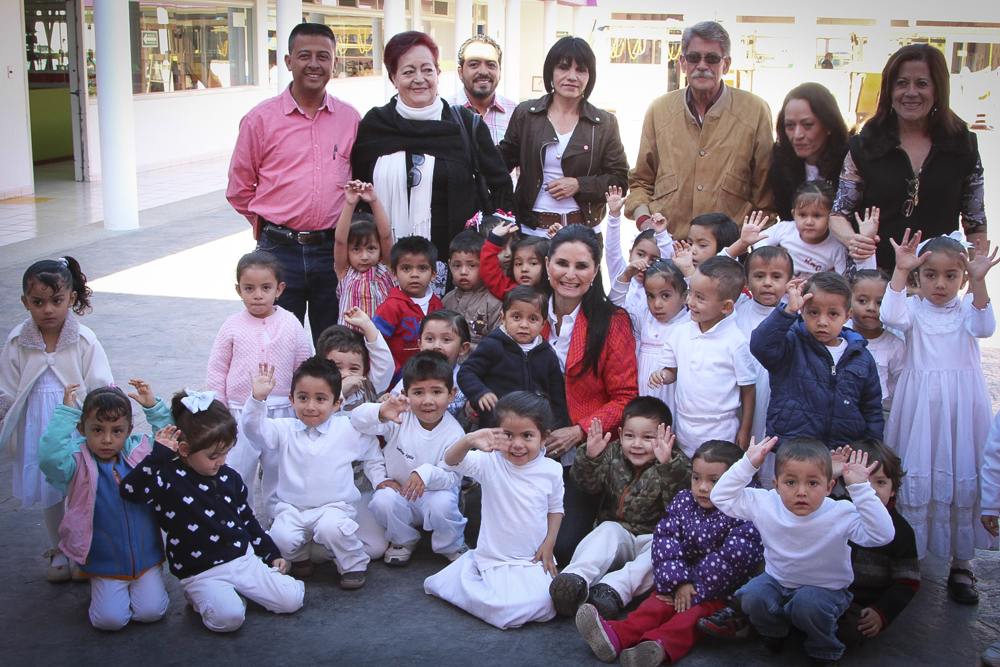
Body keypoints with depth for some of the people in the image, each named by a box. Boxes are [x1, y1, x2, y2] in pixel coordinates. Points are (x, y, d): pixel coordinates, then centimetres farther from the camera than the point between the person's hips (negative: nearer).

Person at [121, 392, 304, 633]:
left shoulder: (229, 477, 7)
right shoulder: (169, 479, -10)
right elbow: (130, 491, -30)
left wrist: (272, 554, 17)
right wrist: (158, 455, -33)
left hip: (245, 558, 5)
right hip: (202, 573, -5)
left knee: (292, 600, -6)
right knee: (227, 617, -32)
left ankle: (240, 589, 16)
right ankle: (200, 597, 2)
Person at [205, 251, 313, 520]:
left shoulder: (291, 325, -3)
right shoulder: (233, 326, -3)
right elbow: (216, 371, 1)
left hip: (282, 414, 0)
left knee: (278, 470, 13)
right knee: (236, 471, 5)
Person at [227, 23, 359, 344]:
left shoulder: (350, 119, 6)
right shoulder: (261, 118, 0)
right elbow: (239, 188, 6)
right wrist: (269, 225, 7)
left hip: (334, 249, 2)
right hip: (279, 251, -2)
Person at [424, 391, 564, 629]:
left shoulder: (551, 471, -1)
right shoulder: (490, 463, -9)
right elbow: (451, 460, -24)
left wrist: (549, 542, -1)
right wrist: (469, 441, -46)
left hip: (535, 559, 2)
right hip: (495, 559, -2)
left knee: (543, 606, -21)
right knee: (507, 613, -22)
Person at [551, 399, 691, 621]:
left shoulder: (678, 465, -4)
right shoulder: (613, 455, 6)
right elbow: (589, 484, -2)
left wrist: (667, 466, -38)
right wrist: (591, 457, -21)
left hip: (654, 538, -2)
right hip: (618, 532, 2)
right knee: (608, 529, -29)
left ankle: (613, 589, -48)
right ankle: (576, 579, -51)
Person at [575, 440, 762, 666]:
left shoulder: (742, 517, -15)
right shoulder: (683, 501, 3)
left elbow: (732, 560, -23)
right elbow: (665, 539, -4)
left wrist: (695, 591, -21)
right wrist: (678, 581, -18)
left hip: (721, 591, -5)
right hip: (685, 580, 5)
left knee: (693, 614, -30)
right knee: (657, 604, -18)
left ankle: (660, 645, -55)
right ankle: (618, 635, -39)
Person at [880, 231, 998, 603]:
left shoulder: (967, 307, 5)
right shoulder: (914, 309, 2)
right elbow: (891, 316, -20)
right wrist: (900, 271, -27)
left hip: (961, 406, 1)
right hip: (920, 405, -1)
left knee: (962, 477, 3)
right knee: (916, 475, 3)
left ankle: (961, 564, 15)